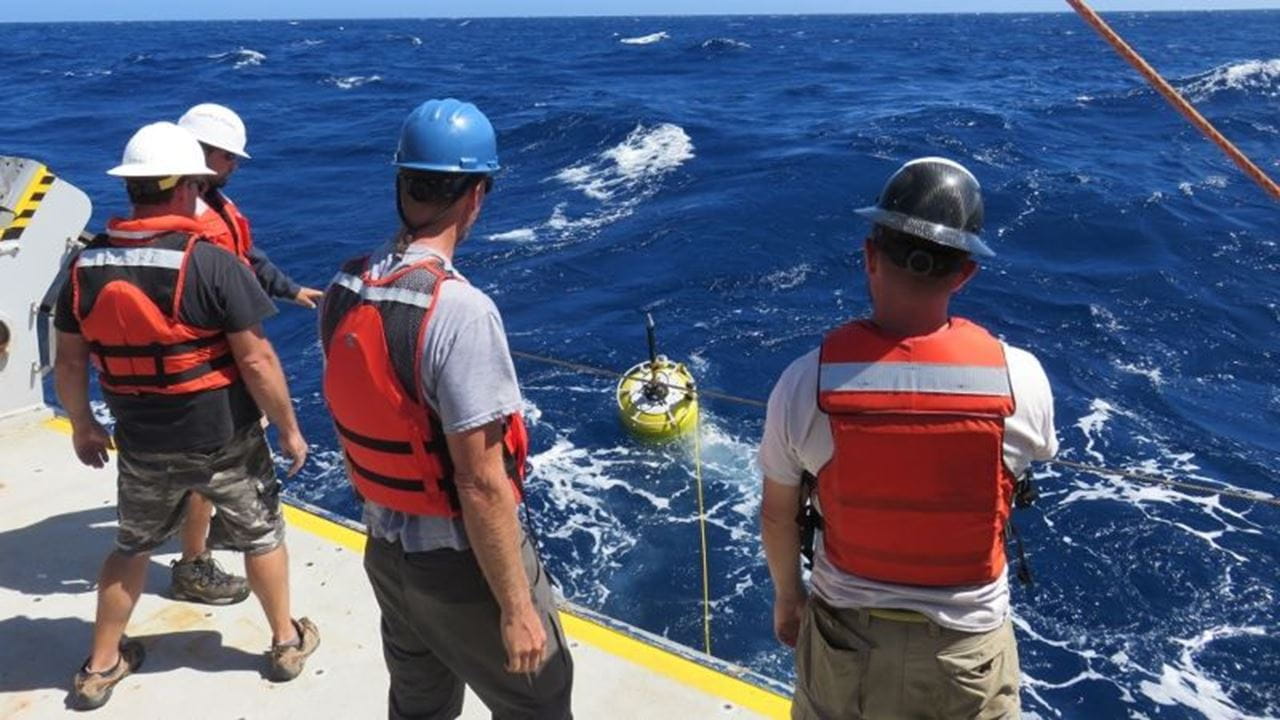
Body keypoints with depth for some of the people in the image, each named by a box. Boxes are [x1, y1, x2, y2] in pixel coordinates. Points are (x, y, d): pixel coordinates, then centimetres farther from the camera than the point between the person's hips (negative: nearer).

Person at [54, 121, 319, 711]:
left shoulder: (87, 265, -4)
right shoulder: (212, 264, -20)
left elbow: (68, 362, 4)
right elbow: (256, 361, -19)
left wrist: (82, 426, 19)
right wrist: (289, 430, -7)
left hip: (141, 446, 4)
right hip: (224, 441, -4)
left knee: (132, 547, 25)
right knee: (260, 535, 18)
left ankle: (100, 666, 36)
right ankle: (287, 643, 34)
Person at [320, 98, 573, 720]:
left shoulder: (342, 291, -4)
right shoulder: (460, 310, -28)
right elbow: (481, 485, -25)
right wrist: (516, 608, -15)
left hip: (385, 553, 7)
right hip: (463, 562, -7)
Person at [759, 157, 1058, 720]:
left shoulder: (805, 382, -22)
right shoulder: (1021, 379, -22)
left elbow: (777, 515, -8)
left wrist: (786, 597, 12)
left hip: (848, 635, 0)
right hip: (970, 642, 0)